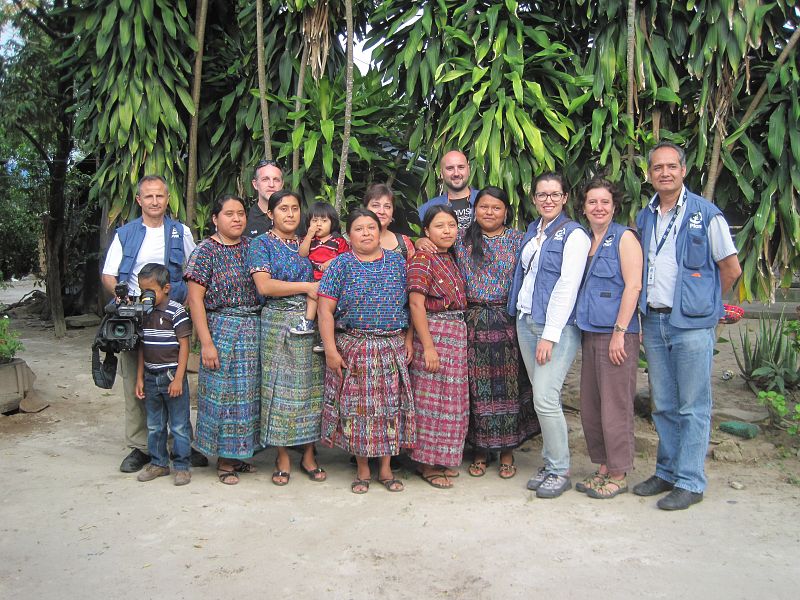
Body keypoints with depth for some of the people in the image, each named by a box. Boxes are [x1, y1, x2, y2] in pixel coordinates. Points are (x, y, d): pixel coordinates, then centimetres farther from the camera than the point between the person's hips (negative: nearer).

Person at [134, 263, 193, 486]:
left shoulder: (176, 311, -12)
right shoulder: (144, 313, 7)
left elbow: (184, 346, -12)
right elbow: (142, 348, 13)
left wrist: (178, 378, -16)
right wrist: (140, 378, 11)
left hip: (172, 377, -6)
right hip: (151, 378, 6)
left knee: (179, 425, 3)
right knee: (154, 425, 16)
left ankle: (182, 466, 12)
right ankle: (158, 463, 28)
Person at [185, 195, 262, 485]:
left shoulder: (251, 246, 9)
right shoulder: (206, 251, -5)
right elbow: (195, 298, -10)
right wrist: (206, 343, -16)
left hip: (254, 330, 5)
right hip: (222, 329, -5)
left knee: (248, 393, 10)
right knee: (222, 392, 2)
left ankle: (241, 453, 25)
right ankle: (224, 460, 15)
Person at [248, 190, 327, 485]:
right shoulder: (262, 244, 2)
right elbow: (264, 285, -12)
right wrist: (307, 287, -11)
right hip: (277, 324, -3)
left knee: (310, 387, 4)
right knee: (279, 387, 0)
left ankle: (309, 454, 16)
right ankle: (282, 458, 13)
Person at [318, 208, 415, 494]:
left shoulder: (398, 262, 6)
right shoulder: (341, 265, 0)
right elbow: (325, 310, -5)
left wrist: (408, 340, 1)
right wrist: (330, 349, -11)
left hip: (393, 348, 2)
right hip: (353, 349, -2)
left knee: (391, 405, 5)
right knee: (357, 406, 3)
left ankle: (386, 468, 20)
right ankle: (362, 470, 19)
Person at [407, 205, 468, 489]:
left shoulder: (451, 258, 13)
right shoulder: (422, 260, -12)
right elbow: (416, 304, -17)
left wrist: (460, 336, 10)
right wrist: (428, 346, -20)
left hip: (457, 335, 8)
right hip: (434, 334, -8)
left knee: (452, 399, 14)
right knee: (433, 400, -1)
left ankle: (442, 458, 27)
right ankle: (428, 465, 11)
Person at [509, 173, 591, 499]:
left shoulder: (573, 234, -8)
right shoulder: (532, 231, 15)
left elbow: (568, 287, -14)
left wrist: (549, 335, -18)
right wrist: (519, 317, 12)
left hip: (558, 325, -7)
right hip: (526, 321, 7)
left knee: (545, 398, -11)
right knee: (541, 397, 10)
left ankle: (560, 471, 5)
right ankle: (550, 463, 22)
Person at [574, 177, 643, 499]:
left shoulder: (624, 238, -5)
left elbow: (633, 286, -12)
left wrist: (619, 333, -17)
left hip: (616, 334, -7)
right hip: (589, 333, 8)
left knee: (615, 406, -1)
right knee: (590, 406, 11)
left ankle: (618, 475, 11)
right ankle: (603, 467, 24)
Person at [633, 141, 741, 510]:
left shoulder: (706, 214, -5)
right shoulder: (643, 218, 11)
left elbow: (731, 268, 0)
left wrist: (704, 304, 6)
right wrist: (646, 309, 12)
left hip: (692, 325, -5)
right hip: (654, 322, 5)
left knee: (693, 408, 1)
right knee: (664, 406, 13)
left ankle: (690, 482, 9)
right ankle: (667, 472, 25)